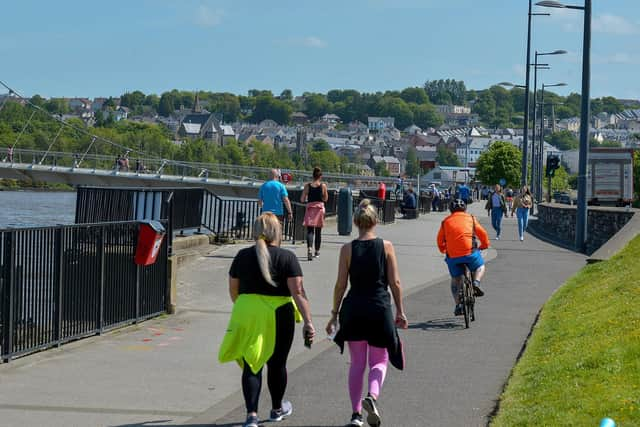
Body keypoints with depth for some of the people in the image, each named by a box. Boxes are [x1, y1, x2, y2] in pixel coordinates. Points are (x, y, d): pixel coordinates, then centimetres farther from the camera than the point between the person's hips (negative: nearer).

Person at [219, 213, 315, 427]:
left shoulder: (242, 256, 2)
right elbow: (298, 292, -13)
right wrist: (308, 321, -13)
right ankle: (277, 409, 33)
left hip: (247, 315, 1)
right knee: (276, 363, 15)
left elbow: (233, 290, 9)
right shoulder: (287, 257, -7)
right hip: (279, 317, -1)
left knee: (251, 365, 4)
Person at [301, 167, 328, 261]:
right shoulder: (323, 185, -2)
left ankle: (309, 248, -29)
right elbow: (325, 199, 5)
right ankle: (317, 251, 25)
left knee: (310, 230, -5)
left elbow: (302, 199, -1)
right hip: (320, 207, 1)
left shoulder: (307, 185, -2)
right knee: (318, 231, 14)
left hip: (310, 208, 0)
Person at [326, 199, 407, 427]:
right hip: (380, 308, -1)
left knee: (357, 363, 13)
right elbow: (395, 283, -3)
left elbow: (340, 284, -3)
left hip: (354, 309, 1)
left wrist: (334, 314, 6)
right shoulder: (386, 247, -3)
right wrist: (400, 311, 6)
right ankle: (372, 396, -17)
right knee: (379, 361, 12)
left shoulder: (348, 249, -2)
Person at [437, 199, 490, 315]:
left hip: (452, 256, 1)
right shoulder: (471, 218, 11)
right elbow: (483, 234, 12)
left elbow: (440, 240, 16)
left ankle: (458, 305, 11)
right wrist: (484, 245, 30)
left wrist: (443, 250, 34)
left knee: (455, 280, 18)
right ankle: (476, 283, -1)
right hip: (470, 253, -1)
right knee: (480, 266, 27)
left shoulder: (445, 221, 14)